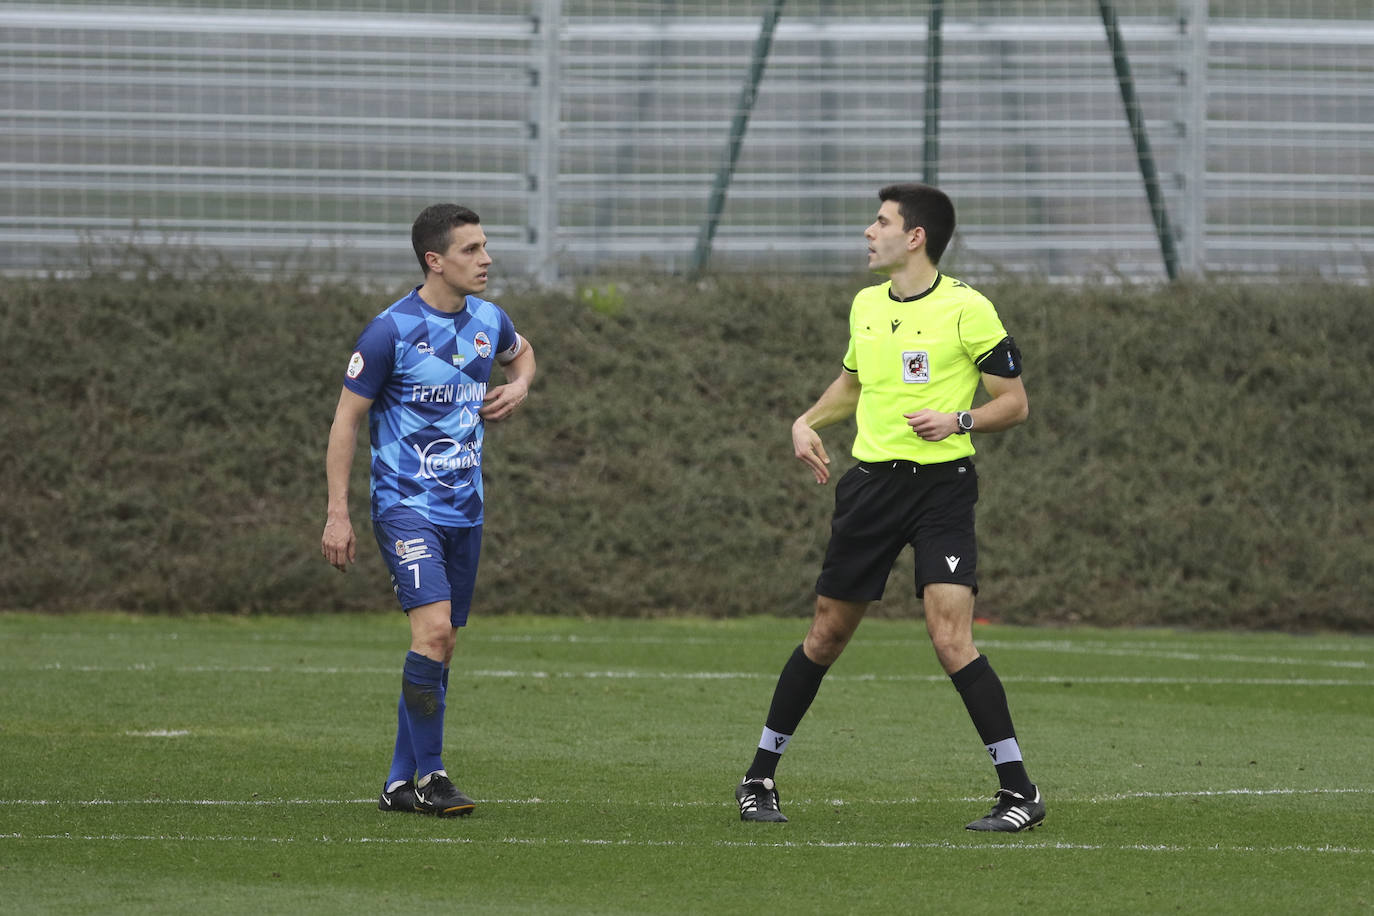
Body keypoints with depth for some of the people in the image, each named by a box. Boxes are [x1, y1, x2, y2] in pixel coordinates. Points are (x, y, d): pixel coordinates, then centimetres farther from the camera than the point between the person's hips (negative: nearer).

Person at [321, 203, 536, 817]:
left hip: (464, 508, 7)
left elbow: (522, 352, 31)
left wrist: (518, 388, 6)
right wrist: (338, 514, -11)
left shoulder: (488, 321, 6)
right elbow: (347, 419, -7)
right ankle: (429, 773, -12)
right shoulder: (390, 330, -13)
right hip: (405, 505, -7)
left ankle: (402, 783, 16)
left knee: (440, 647, 8)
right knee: (433, 629, -21)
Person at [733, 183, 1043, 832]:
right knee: (826, 635, 10)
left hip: (942, 485, -5)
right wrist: (808, 421, 13)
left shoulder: (967, 309, -7)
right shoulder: (866, 305, 11)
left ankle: (1019, 791, -11)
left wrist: (958, 421, -21)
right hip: (871, 483, 5)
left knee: (951, 640, -17)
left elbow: (1014, 402, -4)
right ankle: (760, 778, 21)